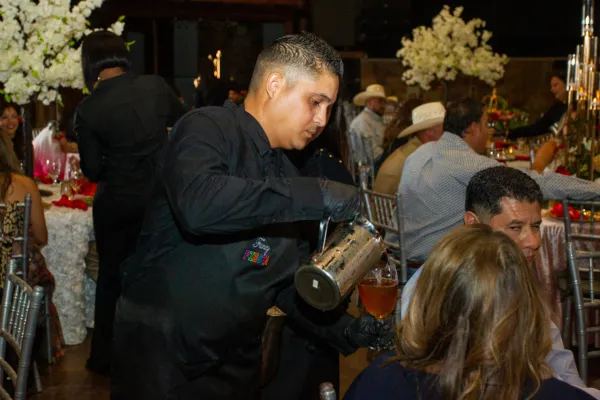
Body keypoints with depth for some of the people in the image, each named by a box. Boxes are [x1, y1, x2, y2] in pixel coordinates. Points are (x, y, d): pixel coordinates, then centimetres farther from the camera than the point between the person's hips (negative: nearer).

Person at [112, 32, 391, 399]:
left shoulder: (285, 174, 11)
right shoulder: (209, 128, -12)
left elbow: (290, 282, 12)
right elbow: (197, 204, -35)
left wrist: (346, 331, -4)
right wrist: (316, 195, -32)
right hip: (160, 354, -7)